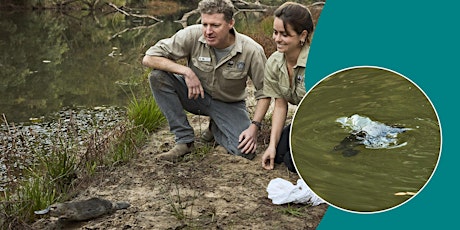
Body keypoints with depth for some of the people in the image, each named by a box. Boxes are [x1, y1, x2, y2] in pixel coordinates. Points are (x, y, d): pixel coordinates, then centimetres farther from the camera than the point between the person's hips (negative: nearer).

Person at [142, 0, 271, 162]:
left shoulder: (252, 51, -21)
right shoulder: (192, 35, -22)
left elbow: (264, 92, -10)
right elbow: (148, 58, -21)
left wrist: (254, 126, -22)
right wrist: (186, 71, -31)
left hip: (229, 105, -1)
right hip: (196, 94, 1)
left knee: (246, 151, -25)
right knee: (158, 76, -26)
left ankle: (216, 129, 12)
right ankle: (184, 140, -14)